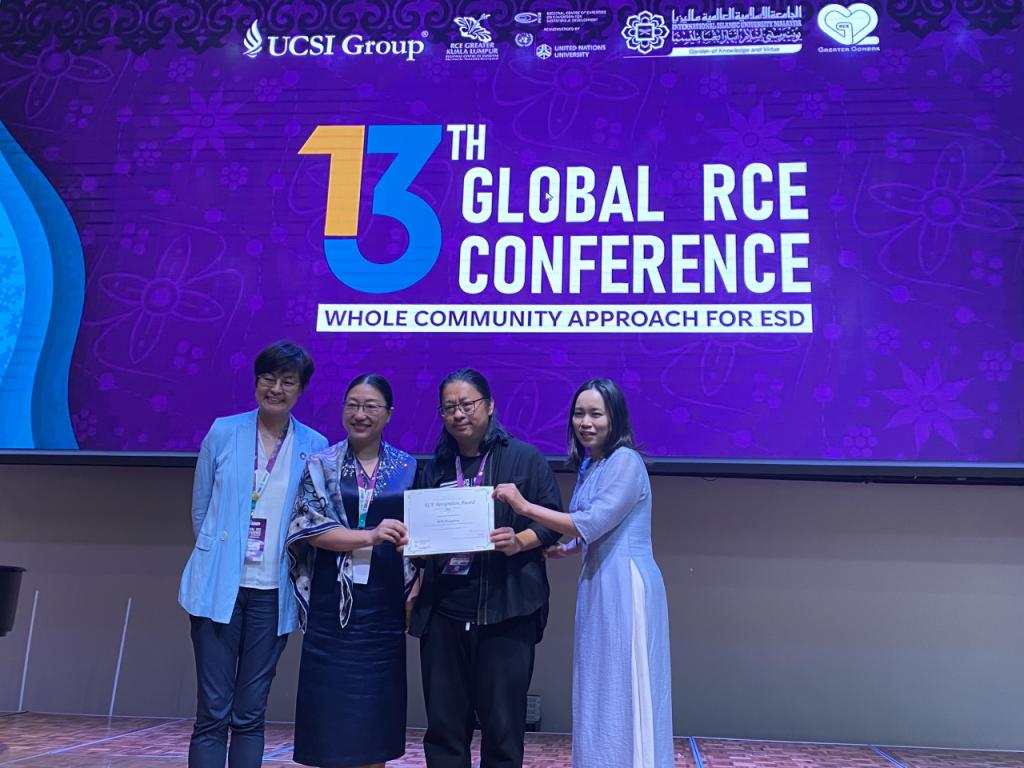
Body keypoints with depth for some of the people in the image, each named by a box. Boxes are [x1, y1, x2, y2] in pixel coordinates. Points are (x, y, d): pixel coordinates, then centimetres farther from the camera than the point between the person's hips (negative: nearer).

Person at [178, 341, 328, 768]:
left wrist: (297, 571, 3)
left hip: (272, 592, 1)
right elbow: (200, 510, 9)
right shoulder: (224, 433, 0)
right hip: (219, 587, 0)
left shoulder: (315, 447, 0)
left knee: (250, 714, 9)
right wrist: (219, 559, 10)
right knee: (213, 713, 1)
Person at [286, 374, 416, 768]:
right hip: (334, 602, -2)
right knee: (333, 709, 1)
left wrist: (413, 597, -1)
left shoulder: (407, 468, 6)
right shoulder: (320, 465, 1)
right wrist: (371, 535, -23)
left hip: (384, 603, 2)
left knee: (376, 710, 7)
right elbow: (312, 527, -9)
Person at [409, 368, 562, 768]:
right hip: (443, 610, 4)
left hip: (506, 611, -4)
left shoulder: (526, 458, 2)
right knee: (443, 723, 8)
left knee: (502, 723, 4)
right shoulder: (436, 466, 17)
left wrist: (519, 541, -19)